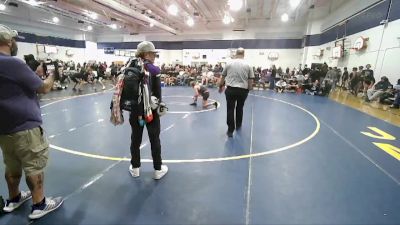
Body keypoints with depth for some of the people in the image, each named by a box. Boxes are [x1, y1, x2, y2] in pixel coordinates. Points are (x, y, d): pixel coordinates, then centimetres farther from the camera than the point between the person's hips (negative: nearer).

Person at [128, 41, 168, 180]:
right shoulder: (154, 69, -10)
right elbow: (157, 92, -11)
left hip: (135, 110, 4)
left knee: (135, 139, 14)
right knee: (154, 139, 8)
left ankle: (135, 168, 28)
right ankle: (158, 169, 20)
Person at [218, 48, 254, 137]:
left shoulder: (229, 64, 4)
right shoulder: (248, 65, 3)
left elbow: (223, 77, 10)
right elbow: (250, 80, 1)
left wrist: (221, 86, 24)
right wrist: (249, 89, 14)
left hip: (231, 89, -1)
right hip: (243, 90, 1)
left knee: (230, 109, 2)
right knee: (240, 108, 19)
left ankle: (230, 130, 1)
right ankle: (238, 125, 36)